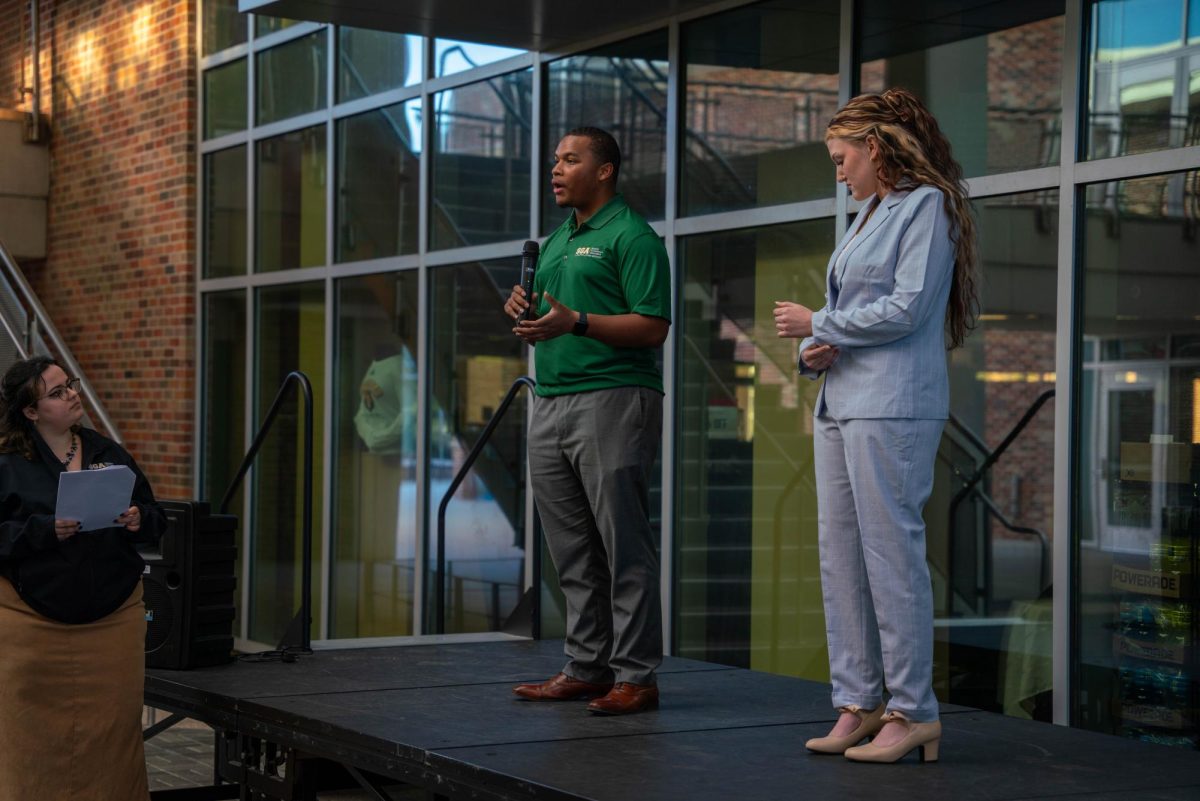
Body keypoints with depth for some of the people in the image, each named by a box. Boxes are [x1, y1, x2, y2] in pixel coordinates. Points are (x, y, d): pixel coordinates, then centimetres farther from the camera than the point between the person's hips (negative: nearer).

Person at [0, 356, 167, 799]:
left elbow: (156, 519, 14)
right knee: (37, 733, -1)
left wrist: (139, 521, -7)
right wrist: (47, 530, -20)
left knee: (114, 728, 4)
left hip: (113, 620, 3)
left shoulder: (110, 454, 12)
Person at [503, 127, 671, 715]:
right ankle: (585, 667, 18)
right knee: (572, 550, 11)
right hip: (551, 402, 9)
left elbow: (653, 327, -14)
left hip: (612, 400, -9)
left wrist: (575, 322, -22)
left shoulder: (632, 237, -6)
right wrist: (523, 310, 5)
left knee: (623, 546, -6)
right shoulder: (556, 241, 21)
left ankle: (635, 676, -2)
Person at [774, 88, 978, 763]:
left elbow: (907, 308, -14)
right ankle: (858, 706, 11)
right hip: (841, 403, 9)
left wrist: (816, 324, -5)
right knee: (841, 558, 6)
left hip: (893, 408, -9)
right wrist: (817, 351, 5)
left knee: (892, 555, -8)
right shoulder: (869, 215, 22)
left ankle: (913, 713, -3)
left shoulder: (926, 207, -4)